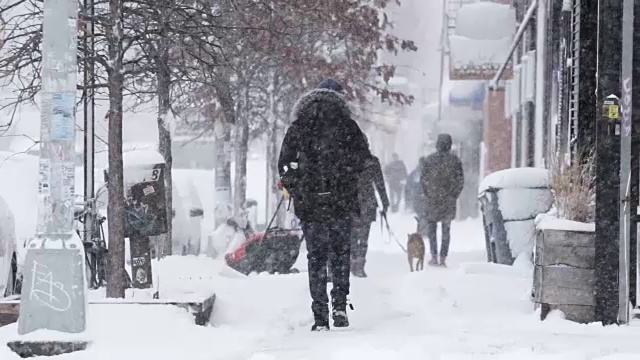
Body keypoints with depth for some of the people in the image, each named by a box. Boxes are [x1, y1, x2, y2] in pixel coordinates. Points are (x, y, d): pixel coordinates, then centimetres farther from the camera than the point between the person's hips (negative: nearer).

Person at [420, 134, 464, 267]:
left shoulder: (429, 159, -4)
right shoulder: (455, 160, -2)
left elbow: (423, 179, -1)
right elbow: (460, 180, -2)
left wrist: (427, 195, 10)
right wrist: (454, 196, 9)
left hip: (432, 199, -1)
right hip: (448, 201, 1)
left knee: (431, 227, 10)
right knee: (446, 229, 8)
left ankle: (434, 256, -1)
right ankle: (443, 258, 4)